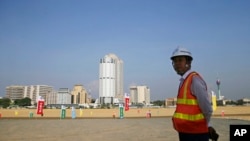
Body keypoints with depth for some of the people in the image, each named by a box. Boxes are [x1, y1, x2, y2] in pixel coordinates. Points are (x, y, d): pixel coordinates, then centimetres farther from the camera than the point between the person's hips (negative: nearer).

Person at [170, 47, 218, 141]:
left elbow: (207, 109, -18)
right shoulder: (183, 80, 11)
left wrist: (207, 126, -2)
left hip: (196, 133, -8)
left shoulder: (194, 79, -17)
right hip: (185, 132, 8)